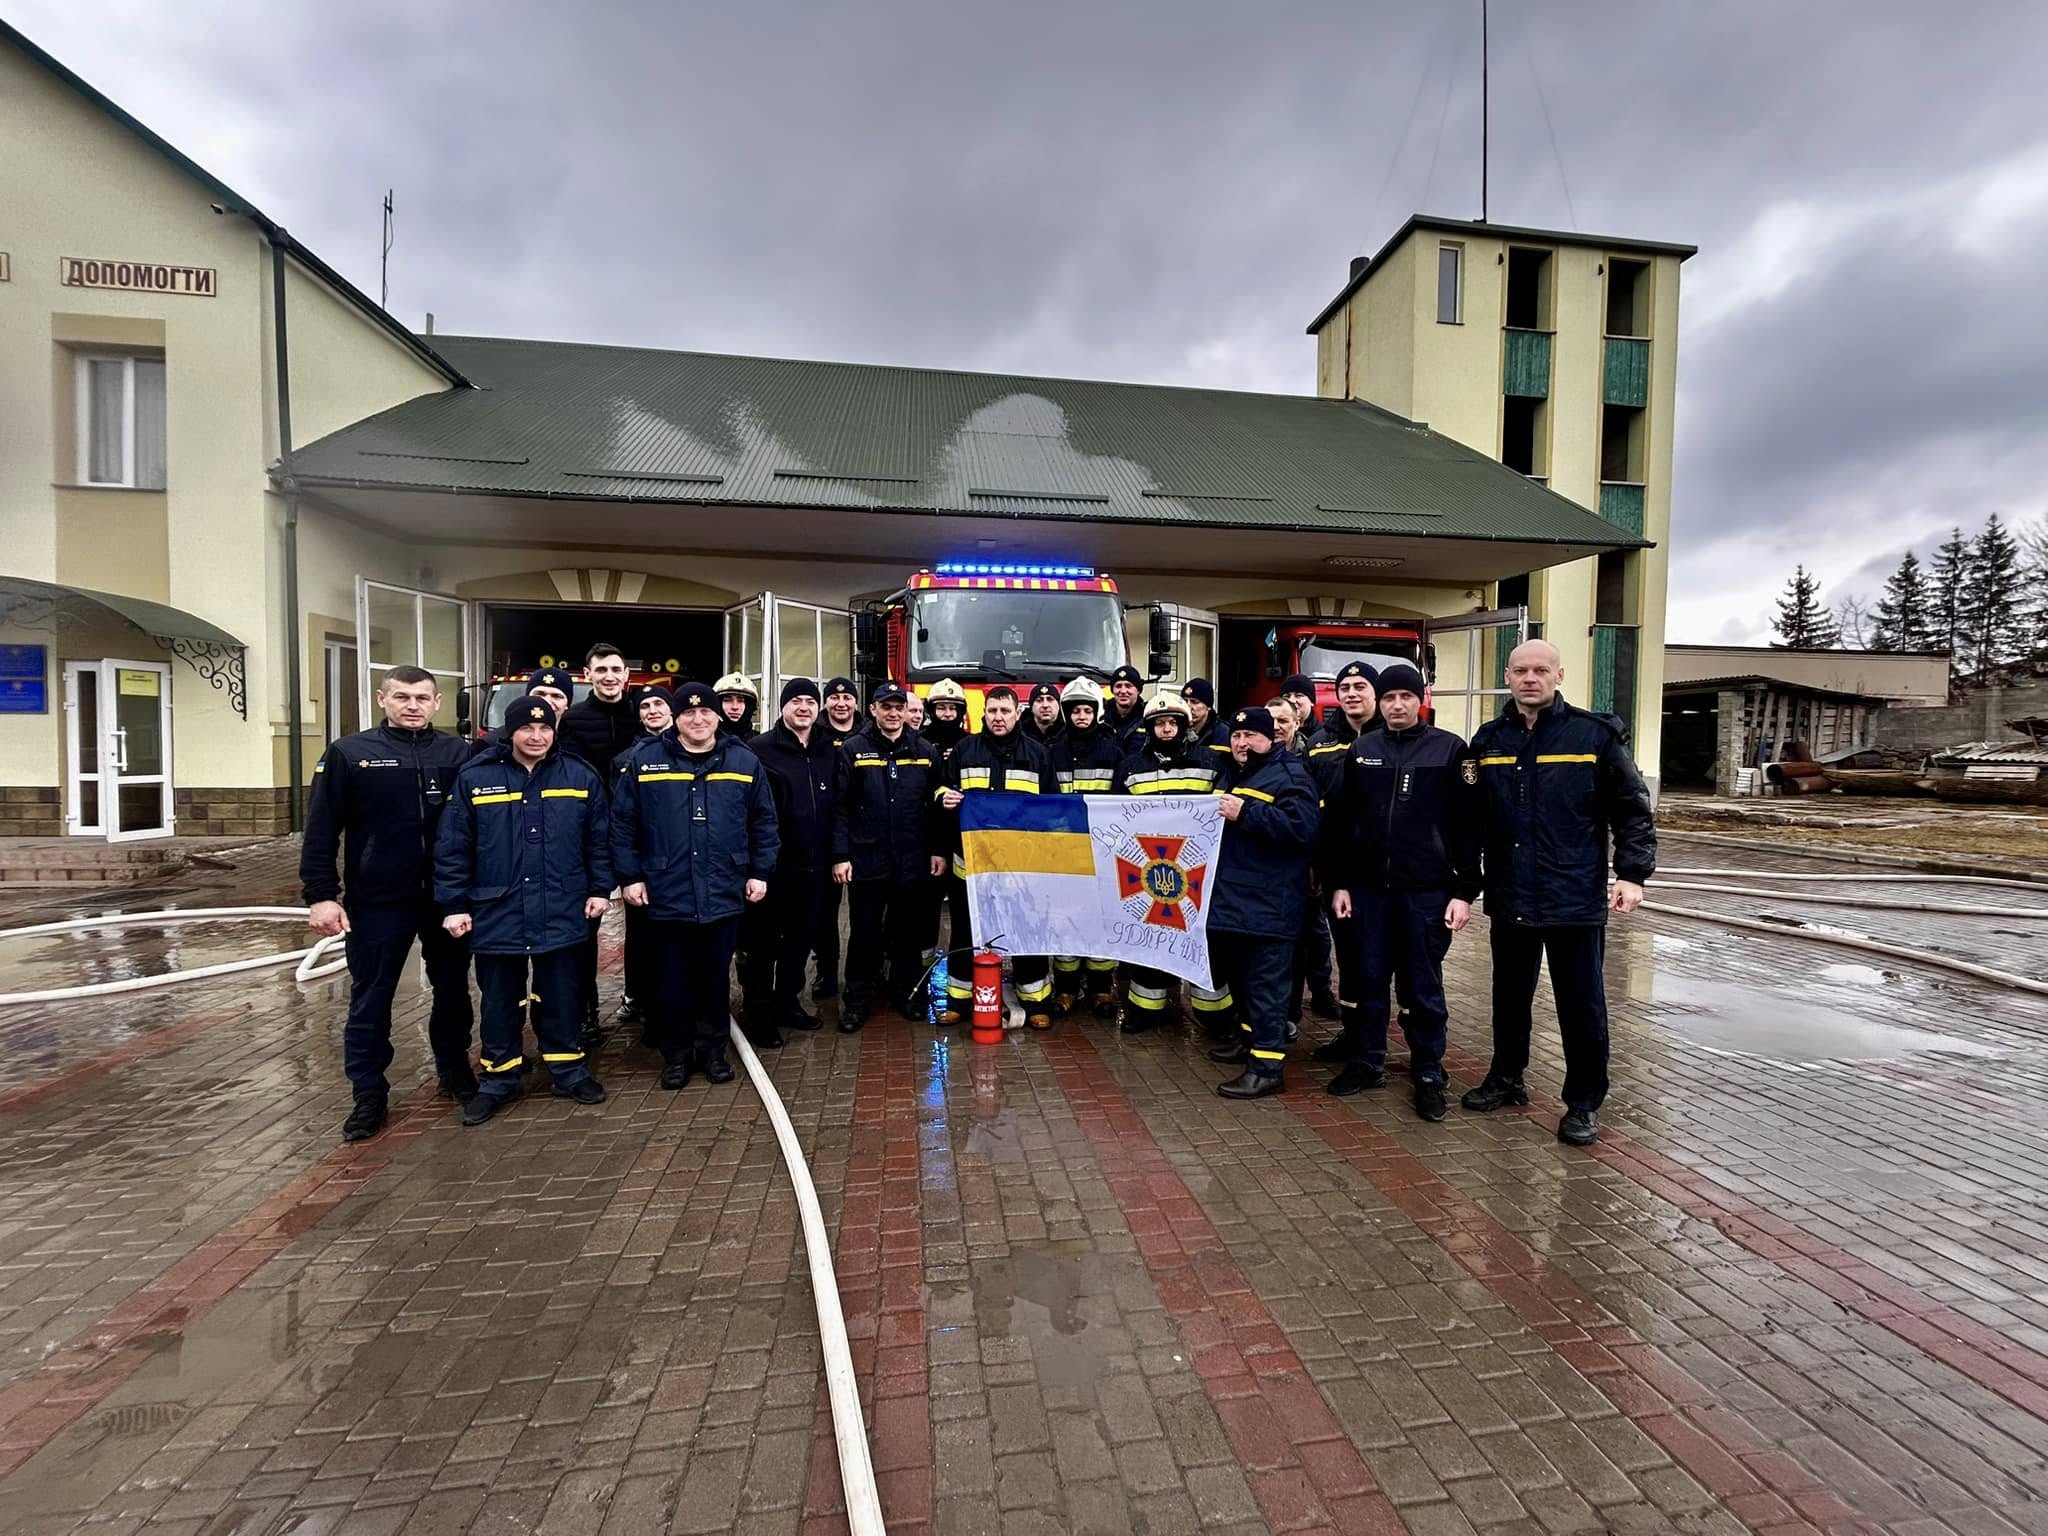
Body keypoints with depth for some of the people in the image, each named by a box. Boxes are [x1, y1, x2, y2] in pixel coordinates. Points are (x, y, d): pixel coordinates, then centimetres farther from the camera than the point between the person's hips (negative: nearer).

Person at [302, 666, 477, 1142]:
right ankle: (369, 1094, 22)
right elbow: (321, 831, -3)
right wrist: (320, 894, -9)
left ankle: (455, 1071, 32)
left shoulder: (459, 754, 1)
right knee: (370, 1000, 9)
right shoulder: (348, 754, -2)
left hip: (448, 898, 1)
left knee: (453, 990, 14)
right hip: (377, 901, -1)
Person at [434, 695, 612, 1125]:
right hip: (496, 913, 0)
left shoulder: (581, 776, 0)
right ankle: (498, 1079, 29)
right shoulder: (475, 777, -4)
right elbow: (452, 847, -1)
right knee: (500, 1001, 13)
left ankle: (569, 1071, 26)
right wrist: (453, 904, -3)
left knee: (560, 997, 12)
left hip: (561, 913, 0)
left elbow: (599, 838, 6)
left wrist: (600, 889, 3)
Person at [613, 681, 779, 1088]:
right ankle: (676, 1054, 27)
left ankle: (713, 1050, 29)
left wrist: (760, 872, 2)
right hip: (667, 894, -1)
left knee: (716, 976, 13)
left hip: (724, 894, 1)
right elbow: (623, 823, 2)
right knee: (673, 978, 11)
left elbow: (763, 822, 6)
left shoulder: (744, 760, 2)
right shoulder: (645, 759, -1)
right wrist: (629, 877, -2)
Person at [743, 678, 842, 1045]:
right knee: (763, 941, 6)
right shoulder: (760, 749, -8)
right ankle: (759, 1013, 18)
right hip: (772, 864, -5)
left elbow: (838, 806, 10)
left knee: (802, 938, 16)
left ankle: (787, 1002, 32)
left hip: (813, 864, 5)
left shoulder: (829, 751, 9)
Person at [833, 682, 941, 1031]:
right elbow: (840, 806, -4)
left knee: (909, 932, 13)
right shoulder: (854, 749, -1)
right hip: (866, 861, -2)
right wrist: (840, 855, -9)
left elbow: (937, 804, 7)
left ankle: (906, 991, 29)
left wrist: (939, 851, 3)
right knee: (865, 933, 7)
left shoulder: (924, 750, 6)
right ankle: (858, 998, 21)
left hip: (914, 862, 2)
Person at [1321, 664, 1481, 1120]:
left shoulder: (1450, 749, -1)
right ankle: (1367, 1062, 27)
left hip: (1426, 891, -2)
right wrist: (1337, 883, 2)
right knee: (1367, 981, 12)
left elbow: (1467, 827, -3)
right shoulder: (1361, 750, 6)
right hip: (1368, 888, 3)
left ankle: (1428, 1075, 22)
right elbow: (1337, 821, 6)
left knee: (1423, 988, 8)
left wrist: (1464, 891, -7)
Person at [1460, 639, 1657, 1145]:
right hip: (1509, 899, 4)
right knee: (1510, 996, 18)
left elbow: (1633, 809, -2)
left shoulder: (1596, 734, -5)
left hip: (1577, 900, -3)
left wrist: (1632, 873, -11)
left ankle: (1584, 1104, 23)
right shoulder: (1488, 740, 4)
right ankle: (1505, 1078, 36)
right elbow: (1472, 820, 9)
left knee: (1582, 1005, 7)